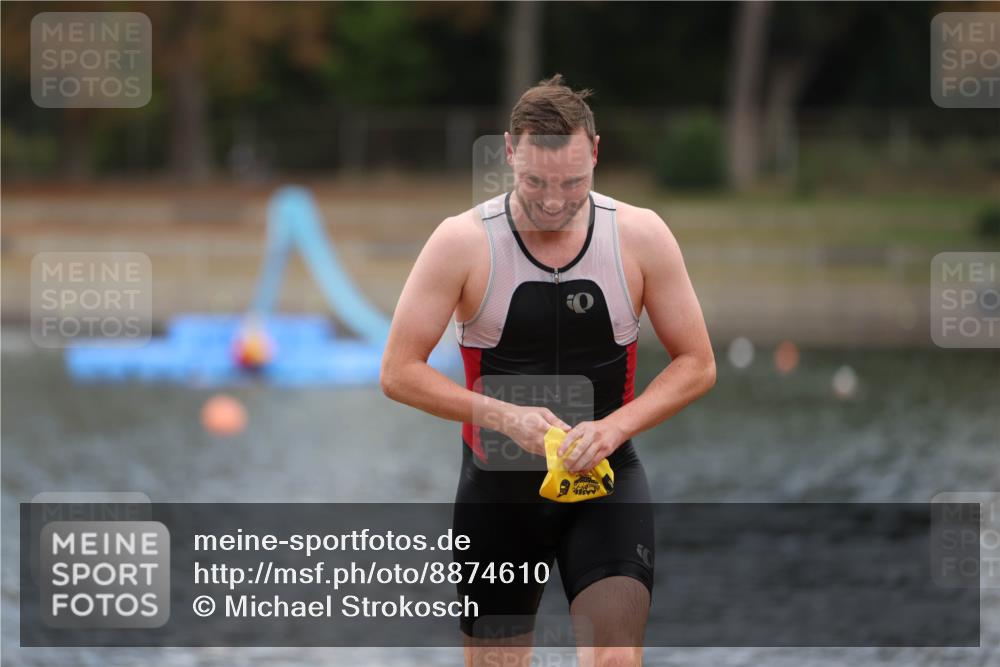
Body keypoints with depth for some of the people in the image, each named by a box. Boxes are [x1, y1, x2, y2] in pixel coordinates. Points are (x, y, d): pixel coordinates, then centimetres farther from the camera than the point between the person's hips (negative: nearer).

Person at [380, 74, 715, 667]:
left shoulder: (641, 236, -6)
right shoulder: (463, 242, -10)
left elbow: (697, 365, 0)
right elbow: (399, 372, -9)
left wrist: (616, 426, -17)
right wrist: (504, 416, -22)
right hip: (499, 487, 0)